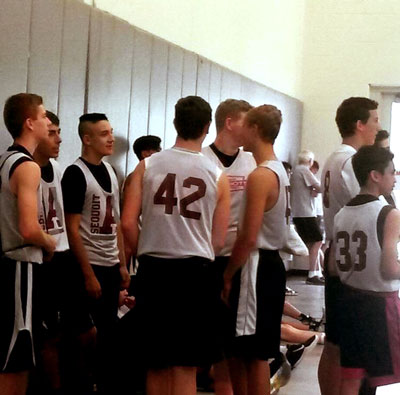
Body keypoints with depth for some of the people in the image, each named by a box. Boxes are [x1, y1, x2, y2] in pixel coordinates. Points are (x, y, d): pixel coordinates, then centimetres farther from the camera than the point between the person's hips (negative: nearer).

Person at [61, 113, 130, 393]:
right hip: (91, 266, -7)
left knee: (108, 329, 12)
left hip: (111, 265, 7)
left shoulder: (110, 170, 10)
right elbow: (72, 229, -15)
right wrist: (88, 274, -16)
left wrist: (123, 264, 10)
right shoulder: (76, 173, -12)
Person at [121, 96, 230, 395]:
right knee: (186, 367, 4)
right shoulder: (218, 176, 0)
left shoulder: (147, 165, 0)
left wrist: (144, 255, 13)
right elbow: (218, 241, 3)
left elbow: (128, 223, -4)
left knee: (157, 364, 13)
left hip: (153, 270, 2)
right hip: (195, 271, -1)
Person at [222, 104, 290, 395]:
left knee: (255, 355, -3)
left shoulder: (260, 176, -17)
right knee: (245, 350, 17)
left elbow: (248, 238, -21)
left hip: (256, 267, -10)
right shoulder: (280, 171, 13)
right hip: (272, 263, 10)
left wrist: (228, 275, -10)